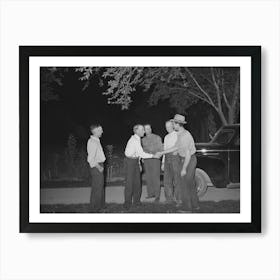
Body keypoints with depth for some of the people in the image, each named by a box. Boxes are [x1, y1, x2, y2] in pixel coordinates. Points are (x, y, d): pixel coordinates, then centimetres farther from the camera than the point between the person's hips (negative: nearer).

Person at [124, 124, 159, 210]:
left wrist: (139, 163, 16)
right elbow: (142, 154, -25)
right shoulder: (134, 140, -22)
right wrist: (154, 155, -21)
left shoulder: (137, 139, 8)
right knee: (129, 182, -5)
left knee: (137, 181, 9)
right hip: (130, 161, -9)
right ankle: (127, 203, 3)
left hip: (136, 161, 9)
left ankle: (136, 201, 18)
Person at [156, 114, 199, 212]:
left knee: (184, 185, -3)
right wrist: (162, 153, 20)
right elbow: (176, 148, 18)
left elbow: (188, 154, -26)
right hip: (190, 160, 10)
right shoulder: (181, 134, 8)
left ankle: (187, 208, 2)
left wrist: (184, 169, -23)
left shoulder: (184, 136, -25)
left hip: (188, 161, -10)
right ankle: (194, 205, 24)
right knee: (191, 184, 16)